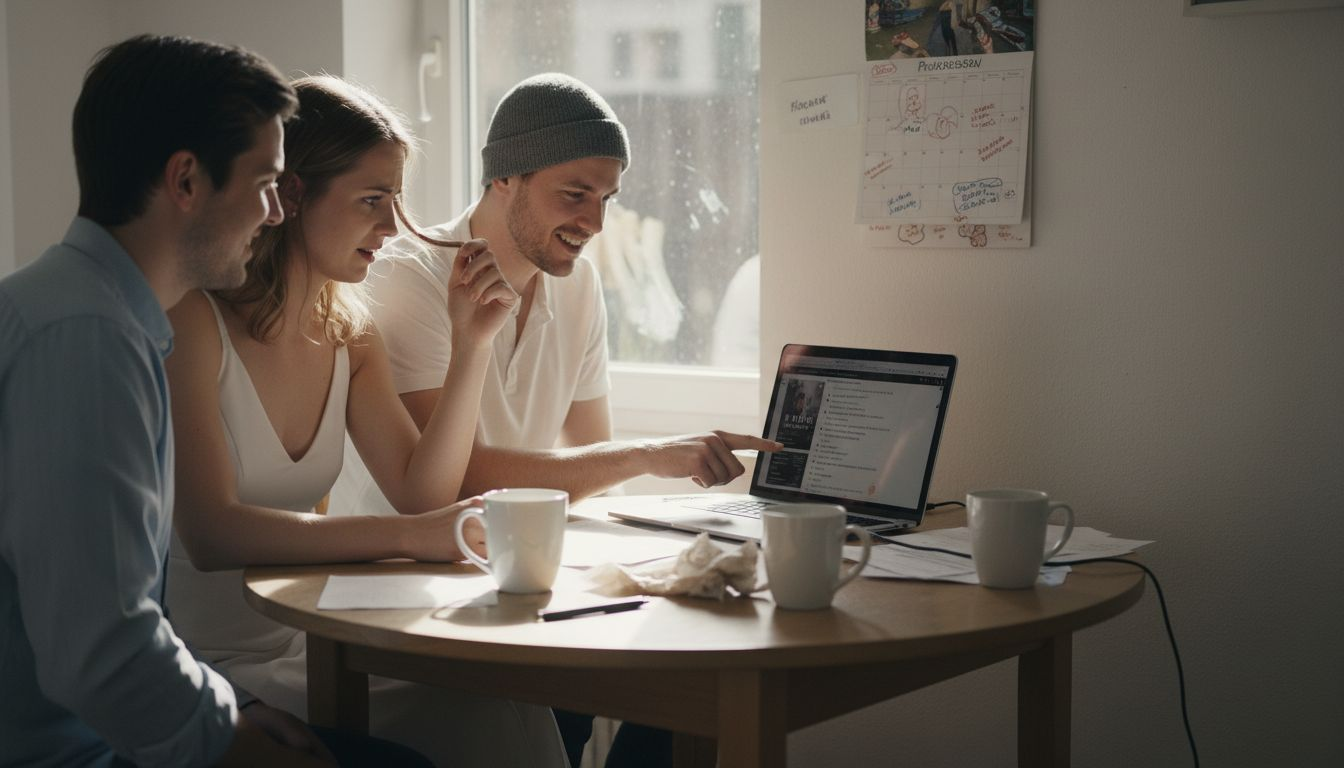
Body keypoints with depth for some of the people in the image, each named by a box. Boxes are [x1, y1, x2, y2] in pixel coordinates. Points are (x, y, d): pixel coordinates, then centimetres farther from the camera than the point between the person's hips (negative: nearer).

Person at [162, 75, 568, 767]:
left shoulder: (349, 332, 7)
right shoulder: (192, 320, -15)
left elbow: (422, 495, 3)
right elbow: (211, 534, -26)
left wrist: (472, 343, -6)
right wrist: (407, 536, -31)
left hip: (309, 651, 6)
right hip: (202, 671, -6)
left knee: (504, 707, -17)